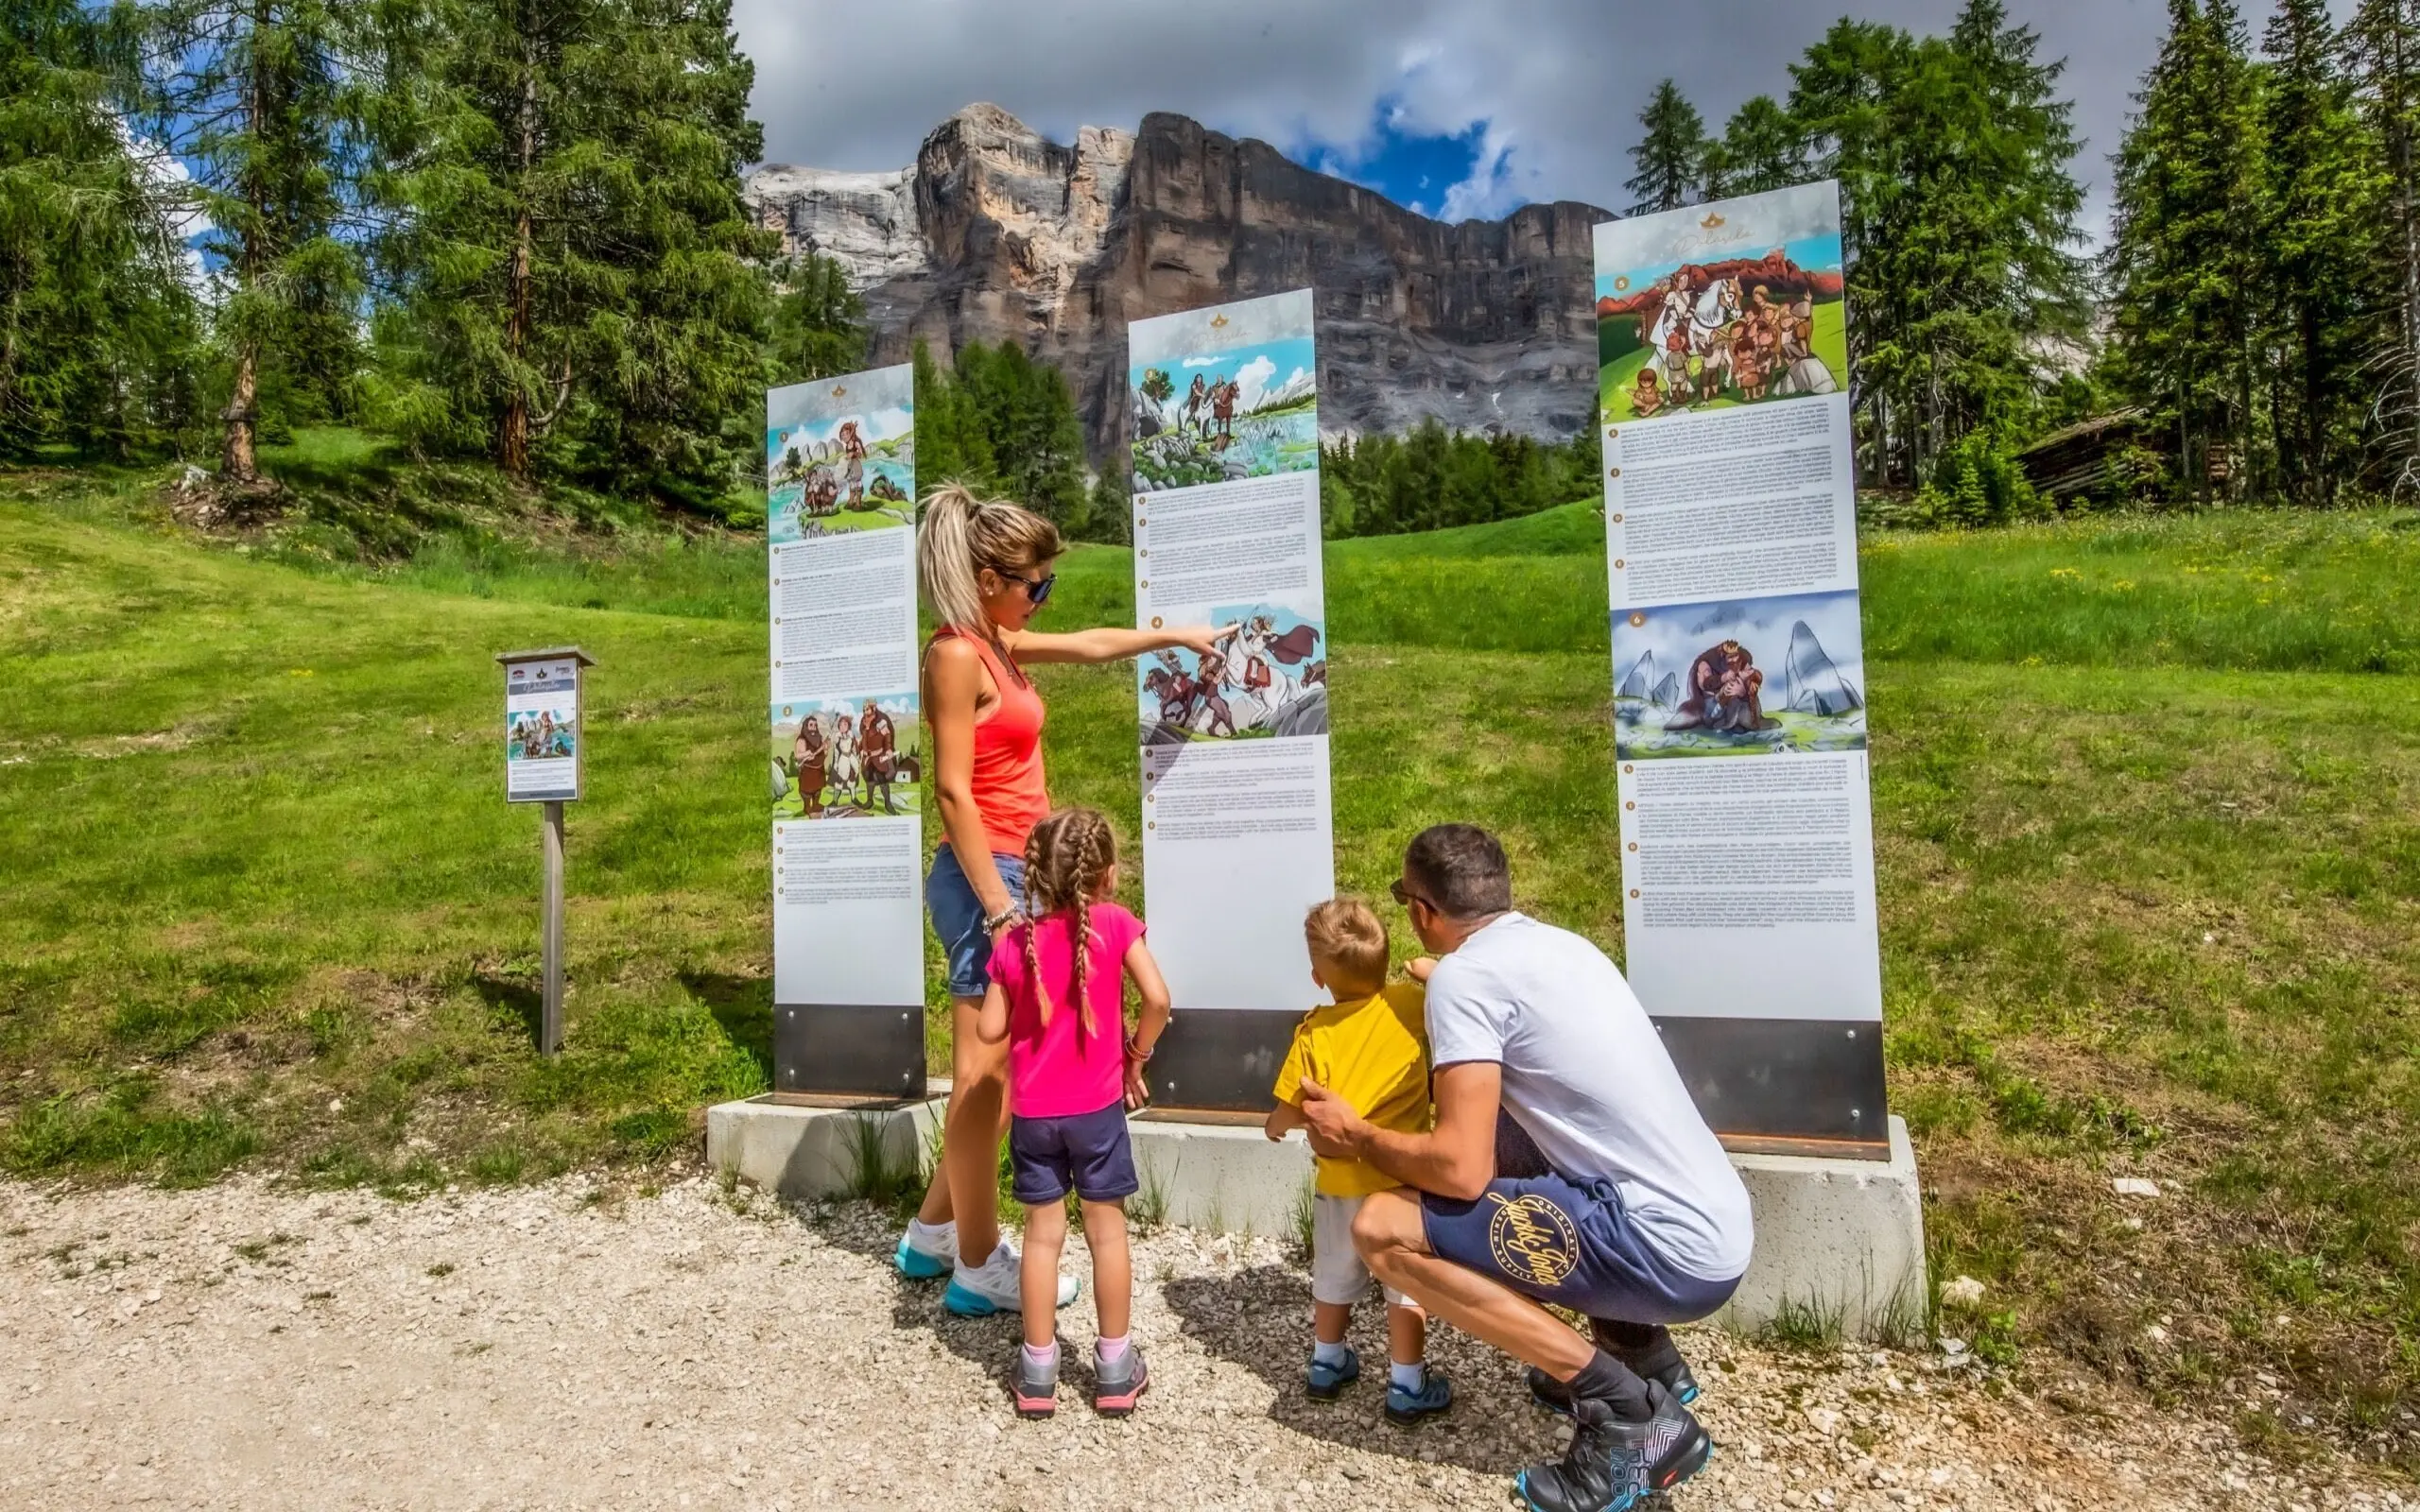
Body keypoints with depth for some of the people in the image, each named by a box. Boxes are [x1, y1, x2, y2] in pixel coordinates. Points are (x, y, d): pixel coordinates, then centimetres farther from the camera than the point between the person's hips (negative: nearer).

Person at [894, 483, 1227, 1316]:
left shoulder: (997, 645, 13)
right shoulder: (958, 655, -14)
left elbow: (1088, 644, 30)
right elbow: (953, 791, -18)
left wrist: (1175, 635, 38)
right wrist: (997, 906, -19)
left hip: (1016, 873, 10)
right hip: (986, 877, -10)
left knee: (1000, 1074, 16)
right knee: (983, 1077, 0)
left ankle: (934, 1233, 30)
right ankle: (979, 1268, 13)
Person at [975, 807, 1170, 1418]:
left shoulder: (1014, 943, -4)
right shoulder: (1115, 925, -10)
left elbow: (989, 1029, -2)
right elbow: (1156, 998, -19)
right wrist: (1137, 1055, -3)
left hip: (1032, 1113, 2)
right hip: (1097, 1108, -2)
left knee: (1042, 1233, 11)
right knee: (1107, 1231, 9)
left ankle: (1038, 1368, 21)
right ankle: (1115, 1367, 20)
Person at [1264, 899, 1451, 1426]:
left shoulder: (1315, 1031, -11)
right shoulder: (1412, 1004, -11)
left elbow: (1290, 1111, -7)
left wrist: (1275, 1126, 13)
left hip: (1338, 1179, 2)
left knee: (1334, 1274, 22)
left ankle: (1327, 1364, 40)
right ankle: (1407, 1386, 18)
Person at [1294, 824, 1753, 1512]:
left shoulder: (1463, 974, -13)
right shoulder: (1561, 943, 13)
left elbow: (1462, 1170, -19)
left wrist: (1357, 1137, -1)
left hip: (1671, 1253, -9)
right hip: (1719, 1228, 9)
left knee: (1382, 1229, -11)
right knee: (1502, 1133, 27)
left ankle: (1628, 1412, -5)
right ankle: (1646, 1354, 24)